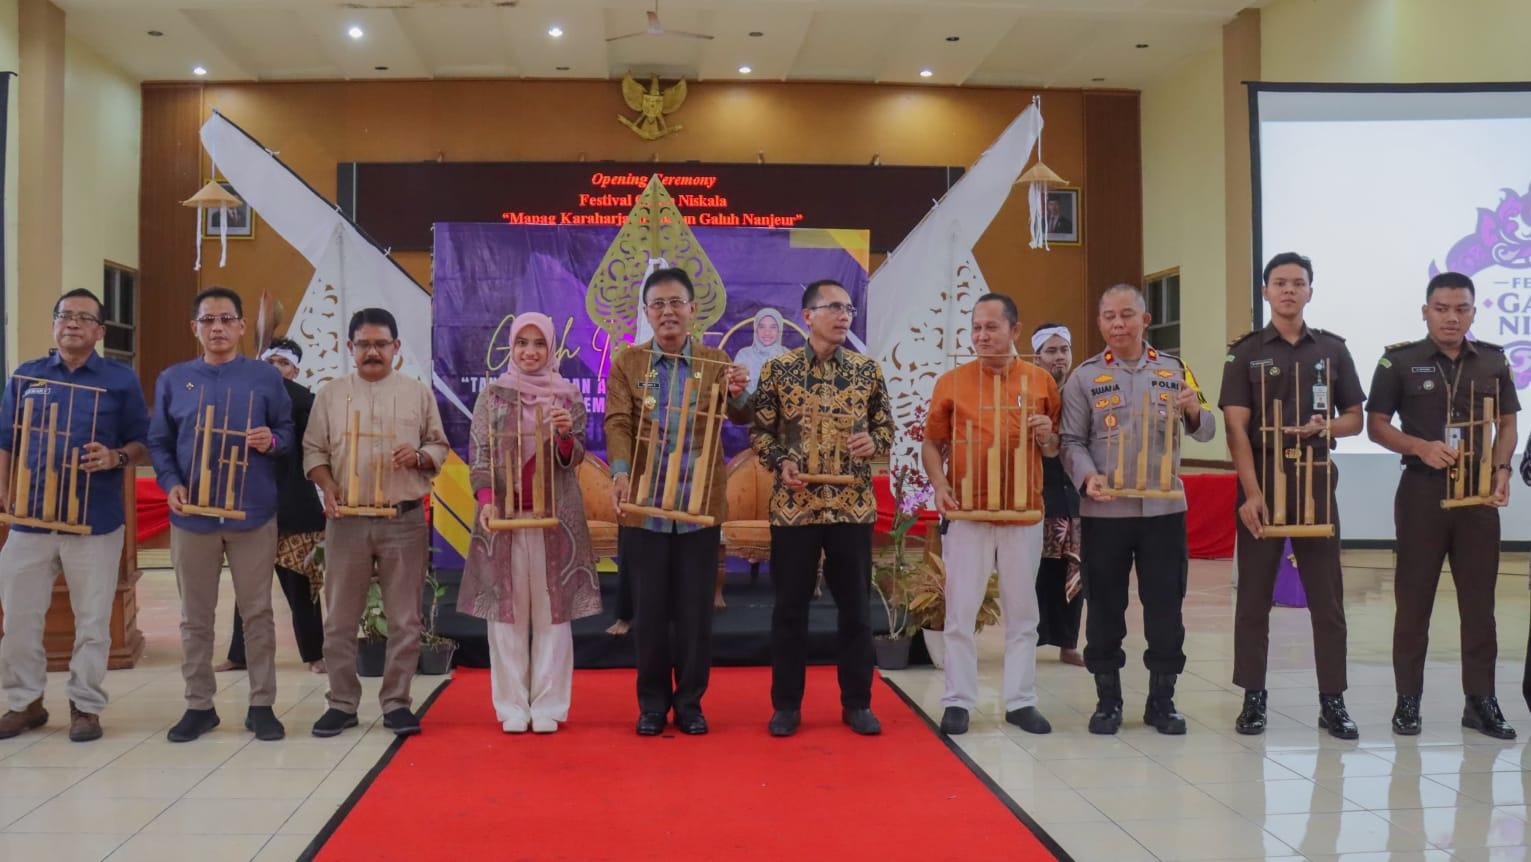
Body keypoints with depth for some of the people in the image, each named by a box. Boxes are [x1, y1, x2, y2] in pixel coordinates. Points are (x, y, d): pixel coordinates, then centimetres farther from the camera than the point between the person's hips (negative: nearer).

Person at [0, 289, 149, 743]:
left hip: (96, 519, -2)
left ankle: (86, 706, 16)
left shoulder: (120, 379, 3)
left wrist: (116, 458, -16)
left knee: (92, 620, 4)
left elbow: (142, 442, 4)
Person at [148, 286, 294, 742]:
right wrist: (171, 484, -8)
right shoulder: (172, 379, 8)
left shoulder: (265, 376, 4)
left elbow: (288, 433, 6)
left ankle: (261, 705, 13)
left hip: (253, 513, -1)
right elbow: (159, 443, 9)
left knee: (257, 612, 4)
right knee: (195, 616, 9)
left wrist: (272, 441, -17)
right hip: (192, 514, 2)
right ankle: (199, 705, 20)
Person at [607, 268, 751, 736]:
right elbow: (618, 423, -5)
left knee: (695, 610, 7)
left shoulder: (715, 361, 5)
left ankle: (690, 702, 20)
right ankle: (653, 702, 20)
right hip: (644, 505, 0)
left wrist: (739, 396, -26)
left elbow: (741, 418, -2)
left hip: (699, 506, 1)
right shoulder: (627, 363, 4)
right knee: (650, 609, 7)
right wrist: (620, 472, -23)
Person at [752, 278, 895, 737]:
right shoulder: (777, 369, 0)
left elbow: (886, 427, 11)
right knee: (790, 606, 5)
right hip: (794, 503, -1)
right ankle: (786, 704, 17)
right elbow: (760, 431, 4)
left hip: (854, 505, 2)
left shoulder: (868, 370, 5)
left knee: (855, 606, 7)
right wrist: (781, 463, -13)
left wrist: (873, 442, -11)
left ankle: (857, 702, 20)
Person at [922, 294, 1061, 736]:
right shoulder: (951, 381, 1)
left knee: (1022, 612, 9)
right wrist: (939, 486, -10)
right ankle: (958, 702, 12)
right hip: (967, 513, -1)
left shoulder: (1041, 381, 5)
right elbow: (932, 443, 6)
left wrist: (1046, 436, -10)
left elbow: (1055, 450, 13)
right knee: (960, 611, 2)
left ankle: (1021, 701, 20)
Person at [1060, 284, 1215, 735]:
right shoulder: (1085, 376, 4)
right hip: (1104, 509, -1)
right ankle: (1107, 700, 17)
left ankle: (1162, 701, 19)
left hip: (1164, 507, 1)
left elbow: (1206, 431, 8)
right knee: (1105, 606, 5)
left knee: (1165, 605, 6)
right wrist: (1088, 477, -18)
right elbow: (1073, 441, 1)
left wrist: (1194, 413, -14)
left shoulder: (1174, 369, 9)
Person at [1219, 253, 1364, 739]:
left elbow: (1355, 420, 12)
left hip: (1316, 483, 2)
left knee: (1327, 597, 4)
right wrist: (1251, 493, -15)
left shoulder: (1332, 349, 9)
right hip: (1260, 483, -2)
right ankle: (1253, 698, 12)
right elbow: (1236, 428, -5)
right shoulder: (1245, 352, 2)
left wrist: (1325, 426, -12)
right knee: (1254, 596, 3)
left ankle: (1332, 702, 12)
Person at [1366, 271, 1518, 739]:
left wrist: (1502, 468, -6)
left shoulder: (1494, 360, 7)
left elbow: (1507, 423, 12)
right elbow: (1376, 425, 0)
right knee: (1413, 599, 3)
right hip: (1421, 490, -2)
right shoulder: (1399, 360, -1)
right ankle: (1408, 698, 11)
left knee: (1479, 599, 6)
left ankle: (1481, 700, 14)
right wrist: (1421, 447, -16)